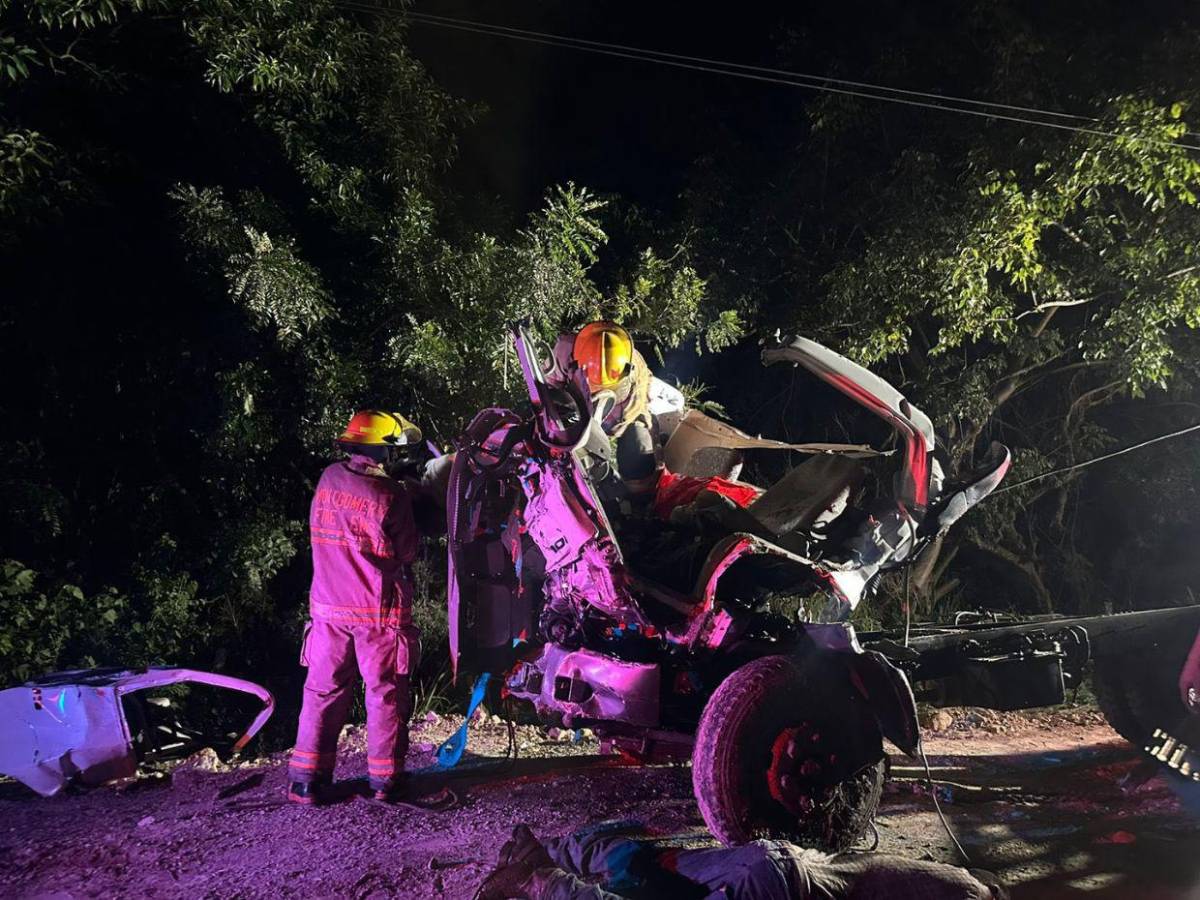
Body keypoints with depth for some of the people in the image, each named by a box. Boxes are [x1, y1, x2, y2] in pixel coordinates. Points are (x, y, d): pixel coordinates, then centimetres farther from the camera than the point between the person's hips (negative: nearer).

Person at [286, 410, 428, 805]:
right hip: (379, 611, -4)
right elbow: (406, 553, -8)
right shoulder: (391, 496, -17)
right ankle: (384, 780, 17)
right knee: (386, 693, 9)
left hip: (329, 606, 4)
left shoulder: (328, 480, -1)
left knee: (323, 690, 13)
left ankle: (306, 779, 16)